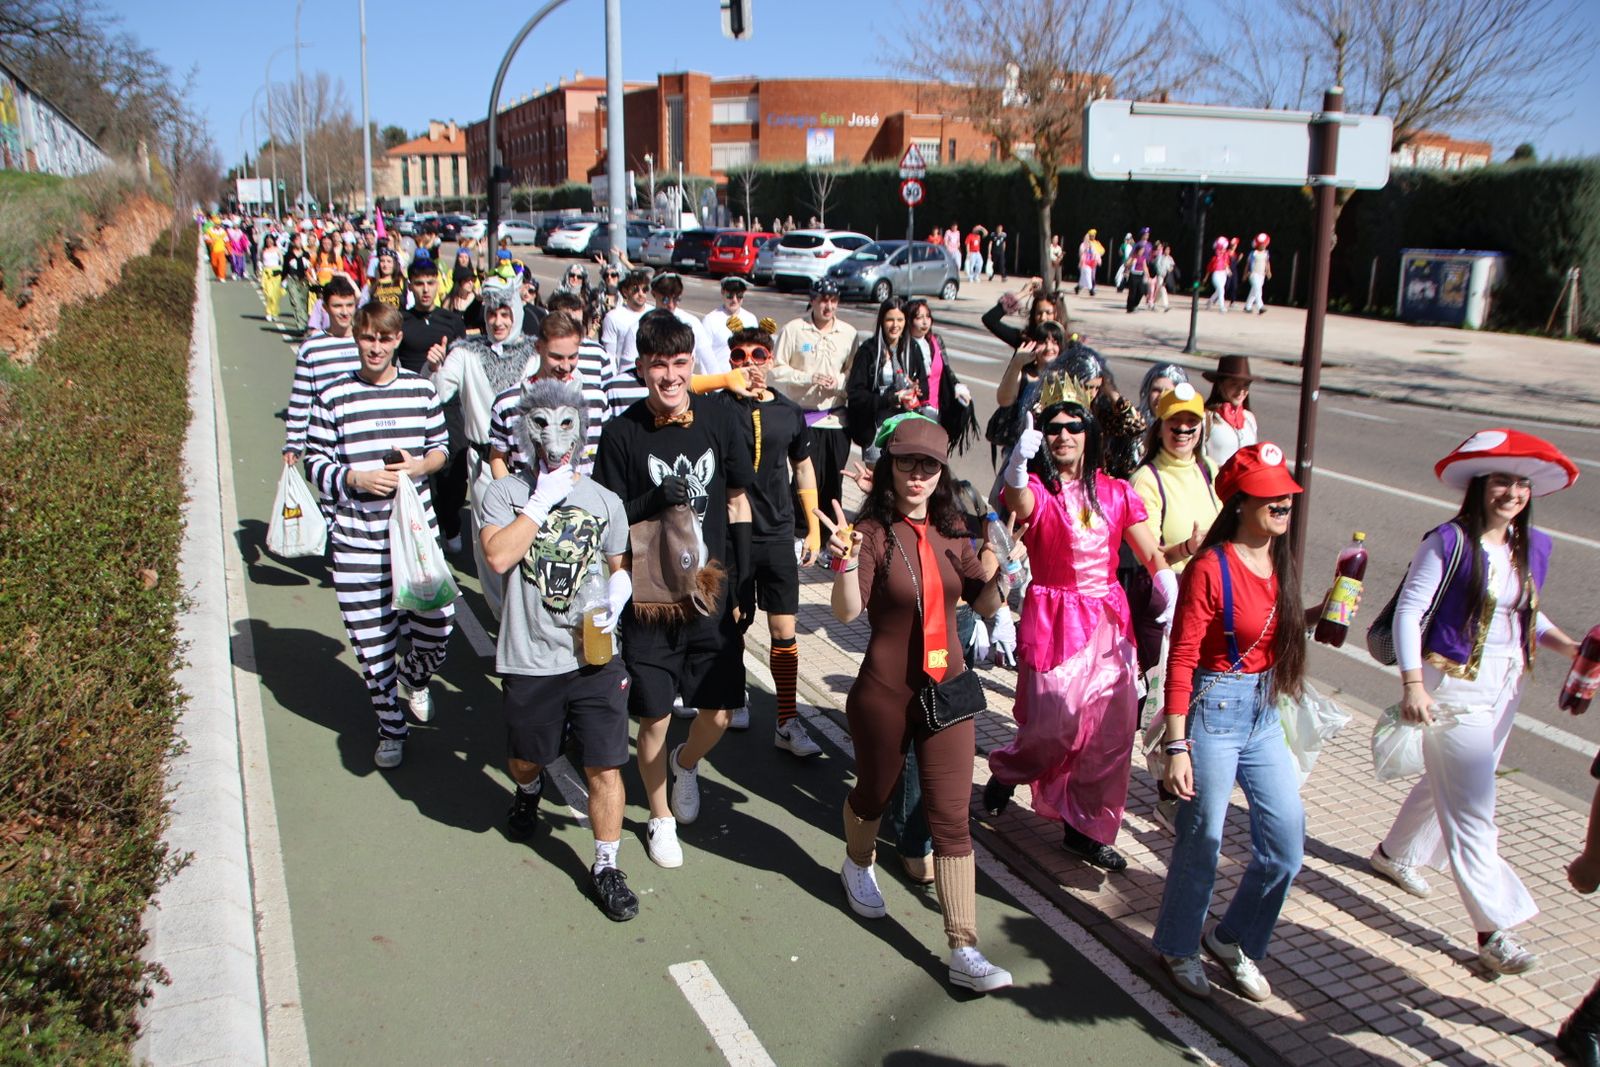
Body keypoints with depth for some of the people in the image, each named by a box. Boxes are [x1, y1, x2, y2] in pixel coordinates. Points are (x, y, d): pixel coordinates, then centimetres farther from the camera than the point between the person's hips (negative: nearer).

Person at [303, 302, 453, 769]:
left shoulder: (421, 389, 4)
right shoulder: (333, 397, -3)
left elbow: (441, 447, 11)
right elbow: (315, 462, 1)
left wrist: (421, 466, -11)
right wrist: (356, 478, -17)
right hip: (357, 540, -2)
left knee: (436, 626, 2)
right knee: (372, 642, 5)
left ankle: (414, 678, 39)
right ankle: (391, 728, 27)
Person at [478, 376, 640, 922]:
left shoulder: (604, 500, 4)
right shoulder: (506, 493, -2)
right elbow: (497, 556, -19)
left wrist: (619, 589, -7)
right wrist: (542, 500, -16)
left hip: (596, 656, 1)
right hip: (530, 661, 0)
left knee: (604, 767, 0)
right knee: (525, 759, 20)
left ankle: (606, 866, 18)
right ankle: (528, 790, 57)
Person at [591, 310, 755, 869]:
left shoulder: (716, 418, -2)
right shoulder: (623, 432, -9)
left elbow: (737, 500, 8)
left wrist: (744, 580, 7)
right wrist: (655, 500, -22)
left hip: (712, 590, 2)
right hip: (649, 595, -2)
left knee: (719, 712, 6)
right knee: (654, 718, 7)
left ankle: (686, 763, 41)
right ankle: (660, 817, 32)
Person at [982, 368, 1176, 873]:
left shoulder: (1114, 492, 6)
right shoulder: (1037, 490, -7)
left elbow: (1152, 556, 4)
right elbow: (1018, 500, -33)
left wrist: (1171, 597, -15)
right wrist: (1019, 460, -54)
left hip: (1109, 620, 4)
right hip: (1053, 619, -4)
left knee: (1110, 726, 4)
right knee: (1056, 721, -7)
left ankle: (1085, 827, 22)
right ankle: (1006, 770, 28)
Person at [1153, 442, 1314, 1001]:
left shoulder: (1281, 561, 5)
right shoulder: (1210, 569, -17)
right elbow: (1181, 660, -16)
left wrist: (1317, 613, 0)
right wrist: (1176, 746, -18)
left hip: (1263, 713, 7)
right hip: (1214, 710, -7)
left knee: (1287, 841, 10)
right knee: (1201, 841, 6)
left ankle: (1232, 940, 33)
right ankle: (1178, 948, 30)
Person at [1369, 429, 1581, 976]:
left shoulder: (1533, 548, 4)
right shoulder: (1448, 542, -15)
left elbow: (1526, 612, 17)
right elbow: (1409, 610, -15)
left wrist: (1565, 645, -2)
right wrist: (1413, 683, -21)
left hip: (1505, 686, 7)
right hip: (1454, 685, -7)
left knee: (1448, 782, 22)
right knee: (1472, 810, -5)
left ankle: (1396, 853, 45)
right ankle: (1494, 930, 1)